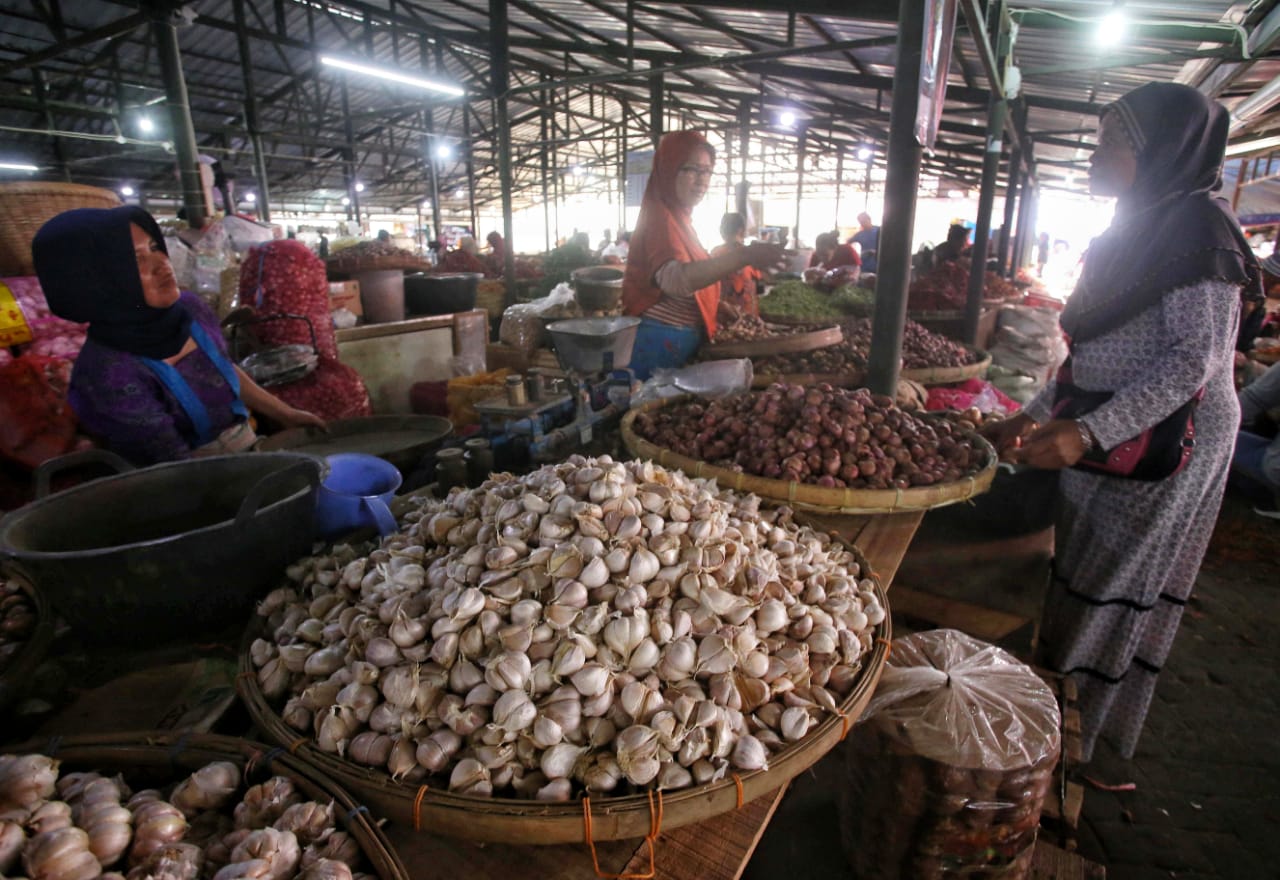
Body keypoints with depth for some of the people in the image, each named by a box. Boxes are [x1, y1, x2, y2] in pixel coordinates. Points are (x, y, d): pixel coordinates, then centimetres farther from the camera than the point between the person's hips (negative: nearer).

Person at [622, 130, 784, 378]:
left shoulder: (678, 218, 14)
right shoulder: (660, 218, -16)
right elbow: (675, 279, -37)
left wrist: (718, 308, 12)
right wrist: (744, 256, -45)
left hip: (683, 341, 10)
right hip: (661, 341, -9)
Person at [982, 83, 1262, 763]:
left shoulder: (1195, 224, -12)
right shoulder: (1137, 230, 15)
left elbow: (1197, 356, -20)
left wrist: (1088, 432, -29)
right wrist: (1031, 418, 11)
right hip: (1110, 441, 8)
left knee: (1113, 591, 1)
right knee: (1084, 575, 14)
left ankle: (1076, 740, 17)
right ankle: (1063, 711, 29)